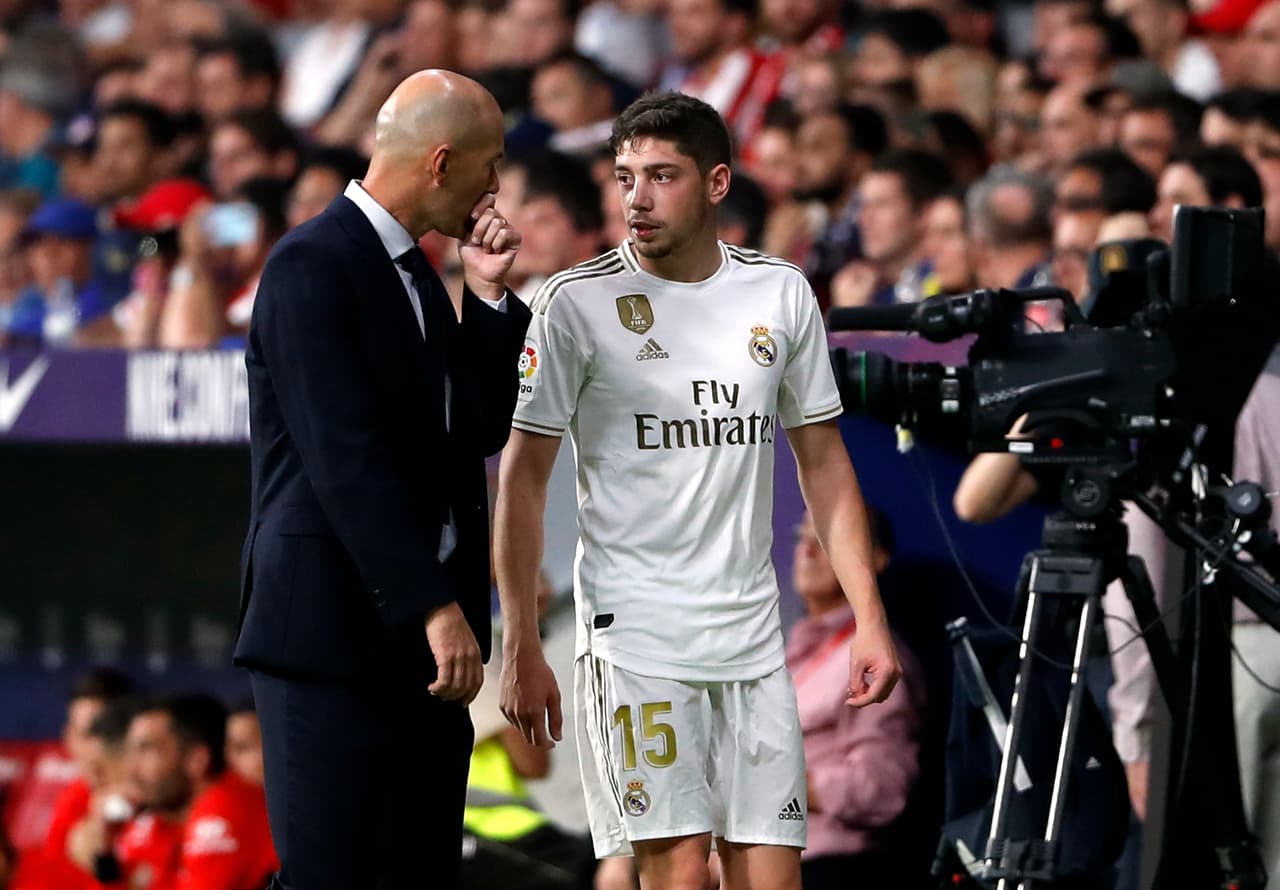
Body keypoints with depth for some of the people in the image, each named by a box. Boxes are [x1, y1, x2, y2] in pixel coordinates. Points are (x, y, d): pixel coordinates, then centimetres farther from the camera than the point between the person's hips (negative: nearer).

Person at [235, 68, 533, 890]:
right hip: (333, 635, -9)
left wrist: (487, 296, 7)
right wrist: (434, 607, -24)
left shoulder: (415, 270, 16)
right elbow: (344, 460, -20)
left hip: (420, 638, 9)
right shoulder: (313, 266, -12)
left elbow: (482, 430, 18)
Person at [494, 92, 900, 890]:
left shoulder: (782, 295, 6)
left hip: (753, 636, 4)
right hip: (633, 635, -4)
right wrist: (521, 647, -7)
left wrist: (870, 620, 8)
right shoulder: (577, 304, -4)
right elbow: (523, 477, -2)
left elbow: (823, 462, 14)